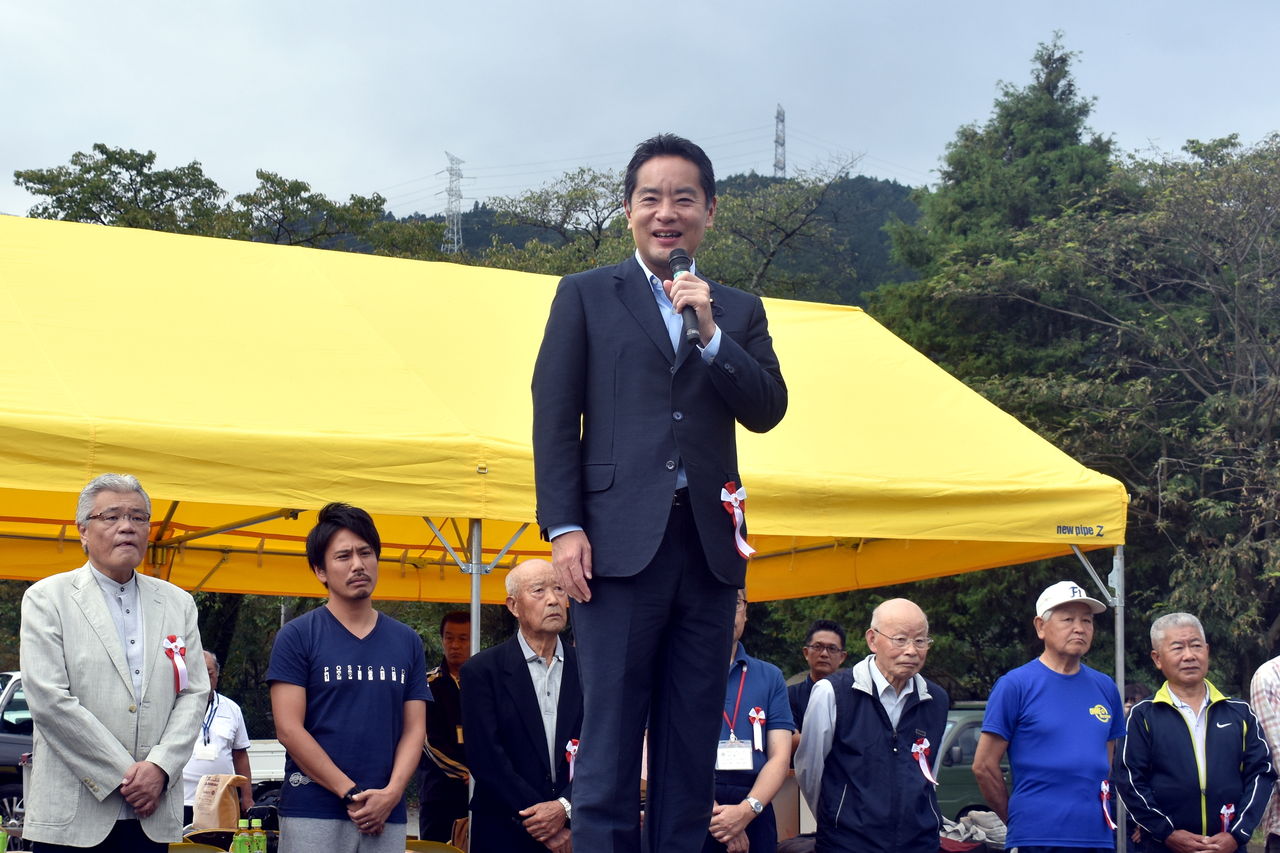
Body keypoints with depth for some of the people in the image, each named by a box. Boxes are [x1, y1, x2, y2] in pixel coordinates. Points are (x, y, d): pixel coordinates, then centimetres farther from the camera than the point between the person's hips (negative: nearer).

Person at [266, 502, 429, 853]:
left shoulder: (407, 641, 12)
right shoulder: (297, 636, 0)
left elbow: (414, 728, 9)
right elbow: (289, 729, -7)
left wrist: (391, 793, -8)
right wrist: (352, 794, -10)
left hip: (387, 816, 3)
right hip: (313, 815, -3)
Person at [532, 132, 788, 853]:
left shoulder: (739, 311, 18)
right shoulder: (586, 295, 11)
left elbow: (768, 410, 5)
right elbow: (555, 416, 3)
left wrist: (710, 332, -7)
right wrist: (563, 526, -8)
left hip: (709, 544, 3)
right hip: (622, 541, -3)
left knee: (693, 745, 5)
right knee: (611, 738, -7)